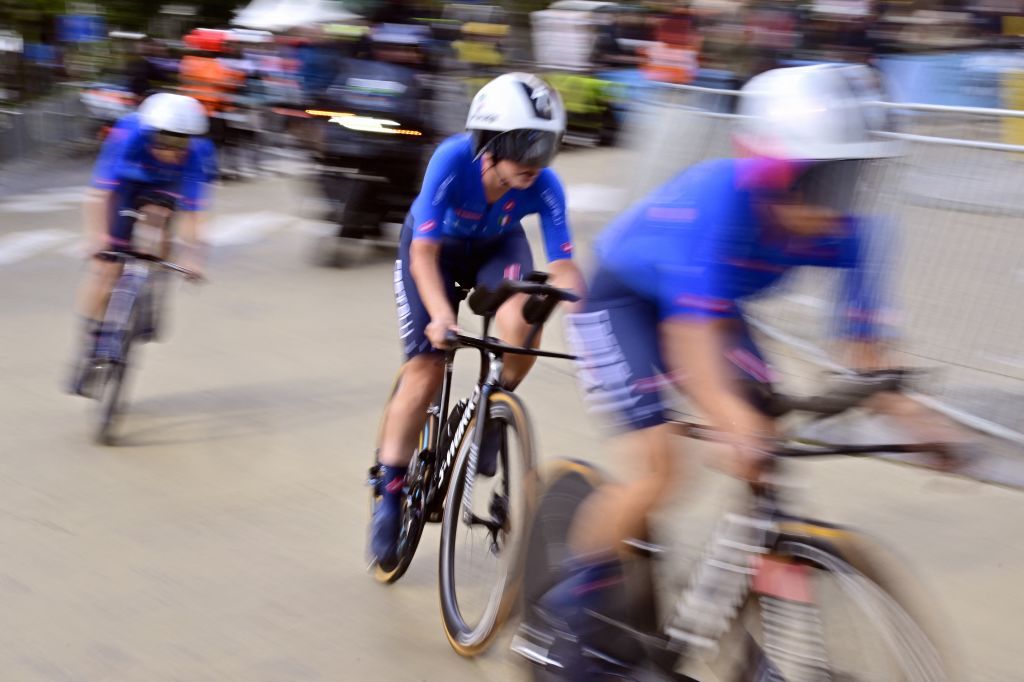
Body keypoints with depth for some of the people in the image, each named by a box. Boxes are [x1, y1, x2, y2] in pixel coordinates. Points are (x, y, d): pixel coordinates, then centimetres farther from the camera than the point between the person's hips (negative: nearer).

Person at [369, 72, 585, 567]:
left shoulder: (544, 186, -30)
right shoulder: (453, 161, -37)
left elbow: (562, 267, -27)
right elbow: (424, 253, -36)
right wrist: (441, 315, -51)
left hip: (497, 246, 2)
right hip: (434, 246, -2)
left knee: (521, 326, -30)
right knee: (426, 367, -12)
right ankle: (390, 488, 4)